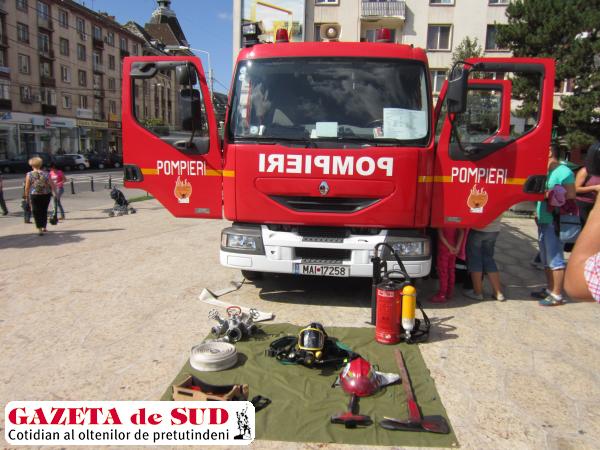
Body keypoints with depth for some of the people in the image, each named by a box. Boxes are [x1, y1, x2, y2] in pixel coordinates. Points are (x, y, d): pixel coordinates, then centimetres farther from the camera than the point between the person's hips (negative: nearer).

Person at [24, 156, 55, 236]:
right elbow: (52, 185, -4)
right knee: (44, 211, 18)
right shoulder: (46, 174, -3)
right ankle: (44, 227, 29)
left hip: (34, 196, -2)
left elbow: (27, 187, -4)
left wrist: (27, 196, 7)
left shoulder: (29, 175, -5)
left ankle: (39, 229, -4)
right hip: (46, 195, 2)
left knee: (36, 212, 5)